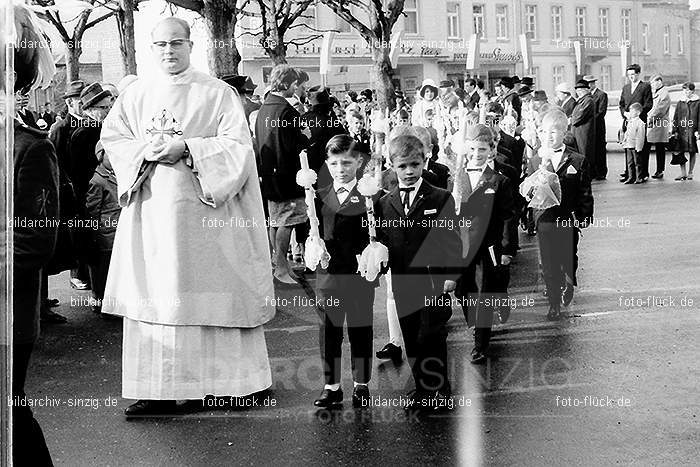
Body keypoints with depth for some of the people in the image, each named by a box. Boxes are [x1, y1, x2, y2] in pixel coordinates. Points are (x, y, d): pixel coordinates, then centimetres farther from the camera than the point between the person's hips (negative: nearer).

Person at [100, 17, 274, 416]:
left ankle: (214, 380, 14)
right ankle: (158, 389, 6)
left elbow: (237, 143, -6)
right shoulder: (137, 93, 11)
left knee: (205, 294, 1)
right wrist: (147, 150, -9)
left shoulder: (218, 93, 1)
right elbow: (112, 136, 10)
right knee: (154, 296, 1)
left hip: (201, 208, -3)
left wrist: (185, 148, -16)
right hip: (151, 209, 3)